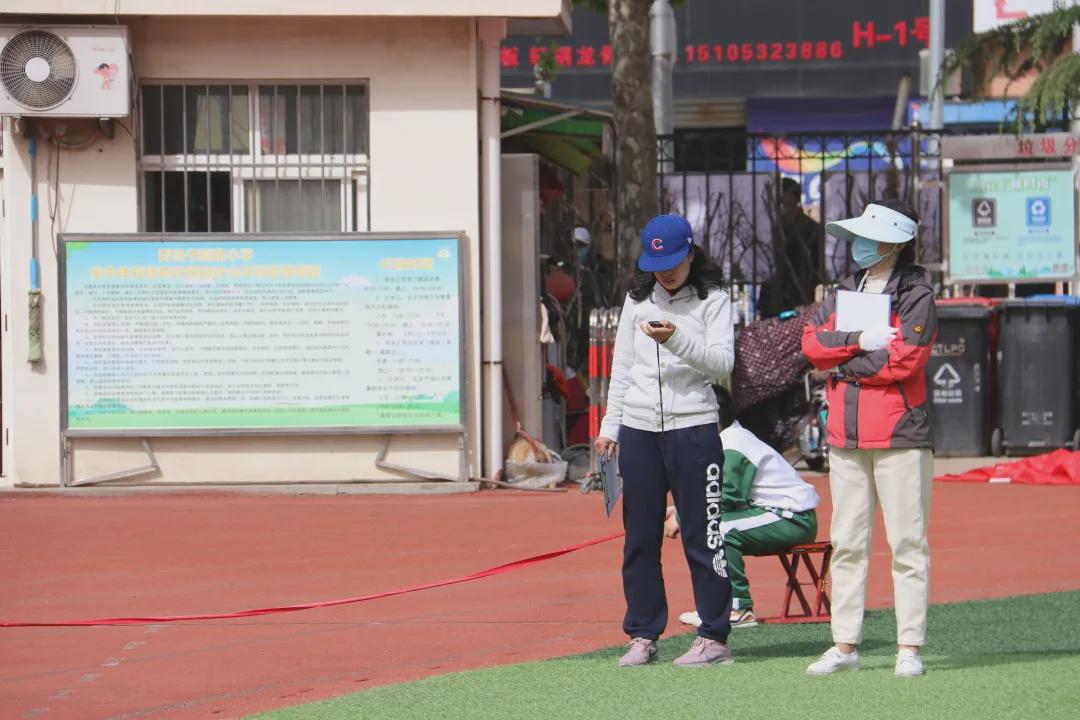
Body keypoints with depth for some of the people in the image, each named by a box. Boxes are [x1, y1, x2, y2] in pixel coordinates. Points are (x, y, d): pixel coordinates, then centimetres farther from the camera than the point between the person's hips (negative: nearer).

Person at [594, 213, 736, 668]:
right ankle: (642, 635, 14)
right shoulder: (637, 300, 12)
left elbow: (722, 362, -12)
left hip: (693, 429, -4)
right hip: (639, 430, 4)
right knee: (640, 537, 7)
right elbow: (621, 368, 17)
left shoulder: (713, 301, 0)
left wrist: (676, 339, -26)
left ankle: (714, 637, 2)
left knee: (702, 536, -4)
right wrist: (610, 426, 11)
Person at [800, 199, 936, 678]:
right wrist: (859, 342, -13)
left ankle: (909, 647, -3)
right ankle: (845, 645, 12)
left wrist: (843, 366, -5)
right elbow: (812, 342, 3)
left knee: (907, 542, -4)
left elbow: (903, 361, -15)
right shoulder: (845, 292, 16)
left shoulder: (916, 296, -3)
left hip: (900, 435, -6)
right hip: (846, 436, 6)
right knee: (847, 543, 8)